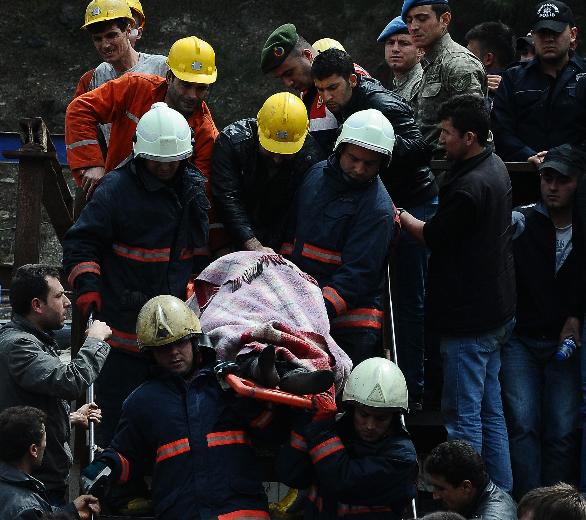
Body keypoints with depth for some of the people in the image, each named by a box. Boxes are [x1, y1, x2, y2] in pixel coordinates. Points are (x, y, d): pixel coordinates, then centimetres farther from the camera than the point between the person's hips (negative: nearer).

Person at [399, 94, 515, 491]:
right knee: (490, 409, 16)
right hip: (496, 311, 10)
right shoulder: (496, 168, 7)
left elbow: (433, 237, -11)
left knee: (463, 414, -3)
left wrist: (402, 217, 5)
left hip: (469, 318, -10)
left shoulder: (469, 187, -25)